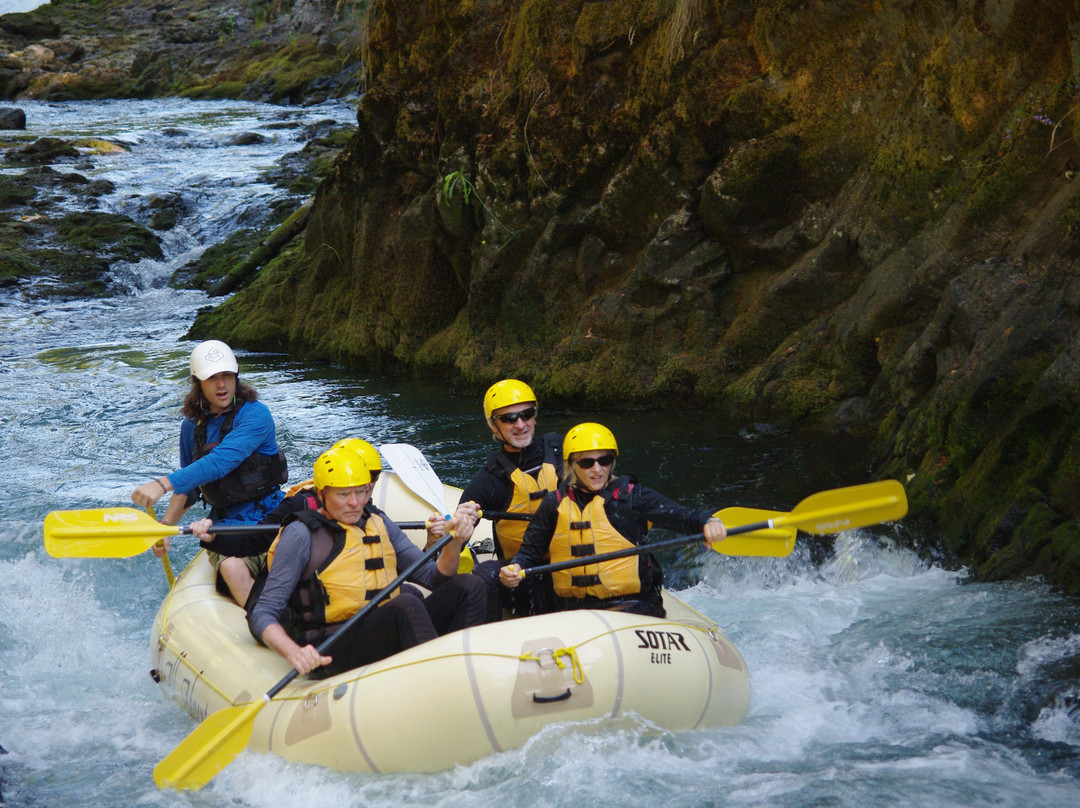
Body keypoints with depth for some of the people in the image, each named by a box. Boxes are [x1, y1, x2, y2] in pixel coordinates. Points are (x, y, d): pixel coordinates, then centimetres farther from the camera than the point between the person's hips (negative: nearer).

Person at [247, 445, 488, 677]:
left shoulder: (379, 525, 19)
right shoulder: (301, 535, 1)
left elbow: (434, 577, 14)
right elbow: (261, 615, -5)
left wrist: (454, 544, -7)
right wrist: (294, 652, -25)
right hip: (331, 653, -7)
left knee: (468, 587, -9)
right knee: (406, 604, -32)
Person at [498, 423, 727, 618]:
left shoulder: (631, 497, 3)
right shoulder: (554, 505, 11)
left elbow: (681, 516, -6)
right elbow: (530, 551, 16)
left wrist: (707, 522, -27)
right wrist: (515, 567, -6)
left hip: (633, 607, -3)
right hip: (574, 612, 3)